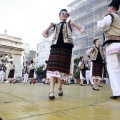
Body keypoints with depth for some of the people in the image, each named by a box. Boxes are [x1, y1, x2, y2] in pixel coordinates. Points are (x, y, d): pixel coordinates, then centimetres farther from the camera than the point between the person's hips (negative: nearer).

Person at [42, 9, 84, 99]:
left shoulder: (69, 24, 20)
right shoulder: (55, 26, 24)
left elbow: (82, 29, 11)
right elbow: (45, 34, 23)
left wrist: (73, 23, 0)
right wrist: (50, 26, 8)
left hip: (66, 47, 0)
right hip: (55, 47, 1)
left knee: (62, 68, -1)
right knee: (53, 67, -14)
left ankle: (60, 88, 17)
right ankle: (51, 91, -19)